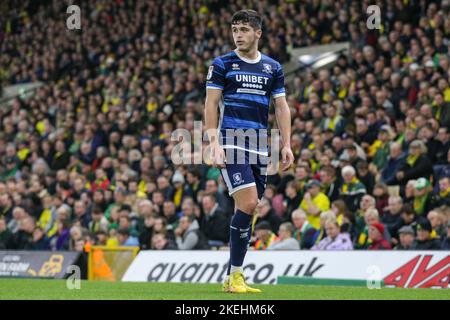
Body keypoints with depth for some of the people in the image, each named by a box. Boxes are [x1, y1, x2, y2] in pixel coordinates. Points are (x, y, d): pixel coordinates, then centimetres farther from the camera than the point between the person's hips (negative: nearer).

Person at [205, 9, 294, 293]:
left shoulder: (273, 68, 13)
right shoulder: (222, 65, 2)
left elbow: (282, 107, 13)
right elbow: (211, 104, -1)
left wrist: (286, 145, 3)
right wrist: (214, 144, -11)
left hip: (260, 148, 5)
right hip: (231, 144, -5)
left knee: (247, 210, 5)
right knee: (247, 203, -18)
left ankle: (232, 277, 14)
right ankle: (236, 275, -10)